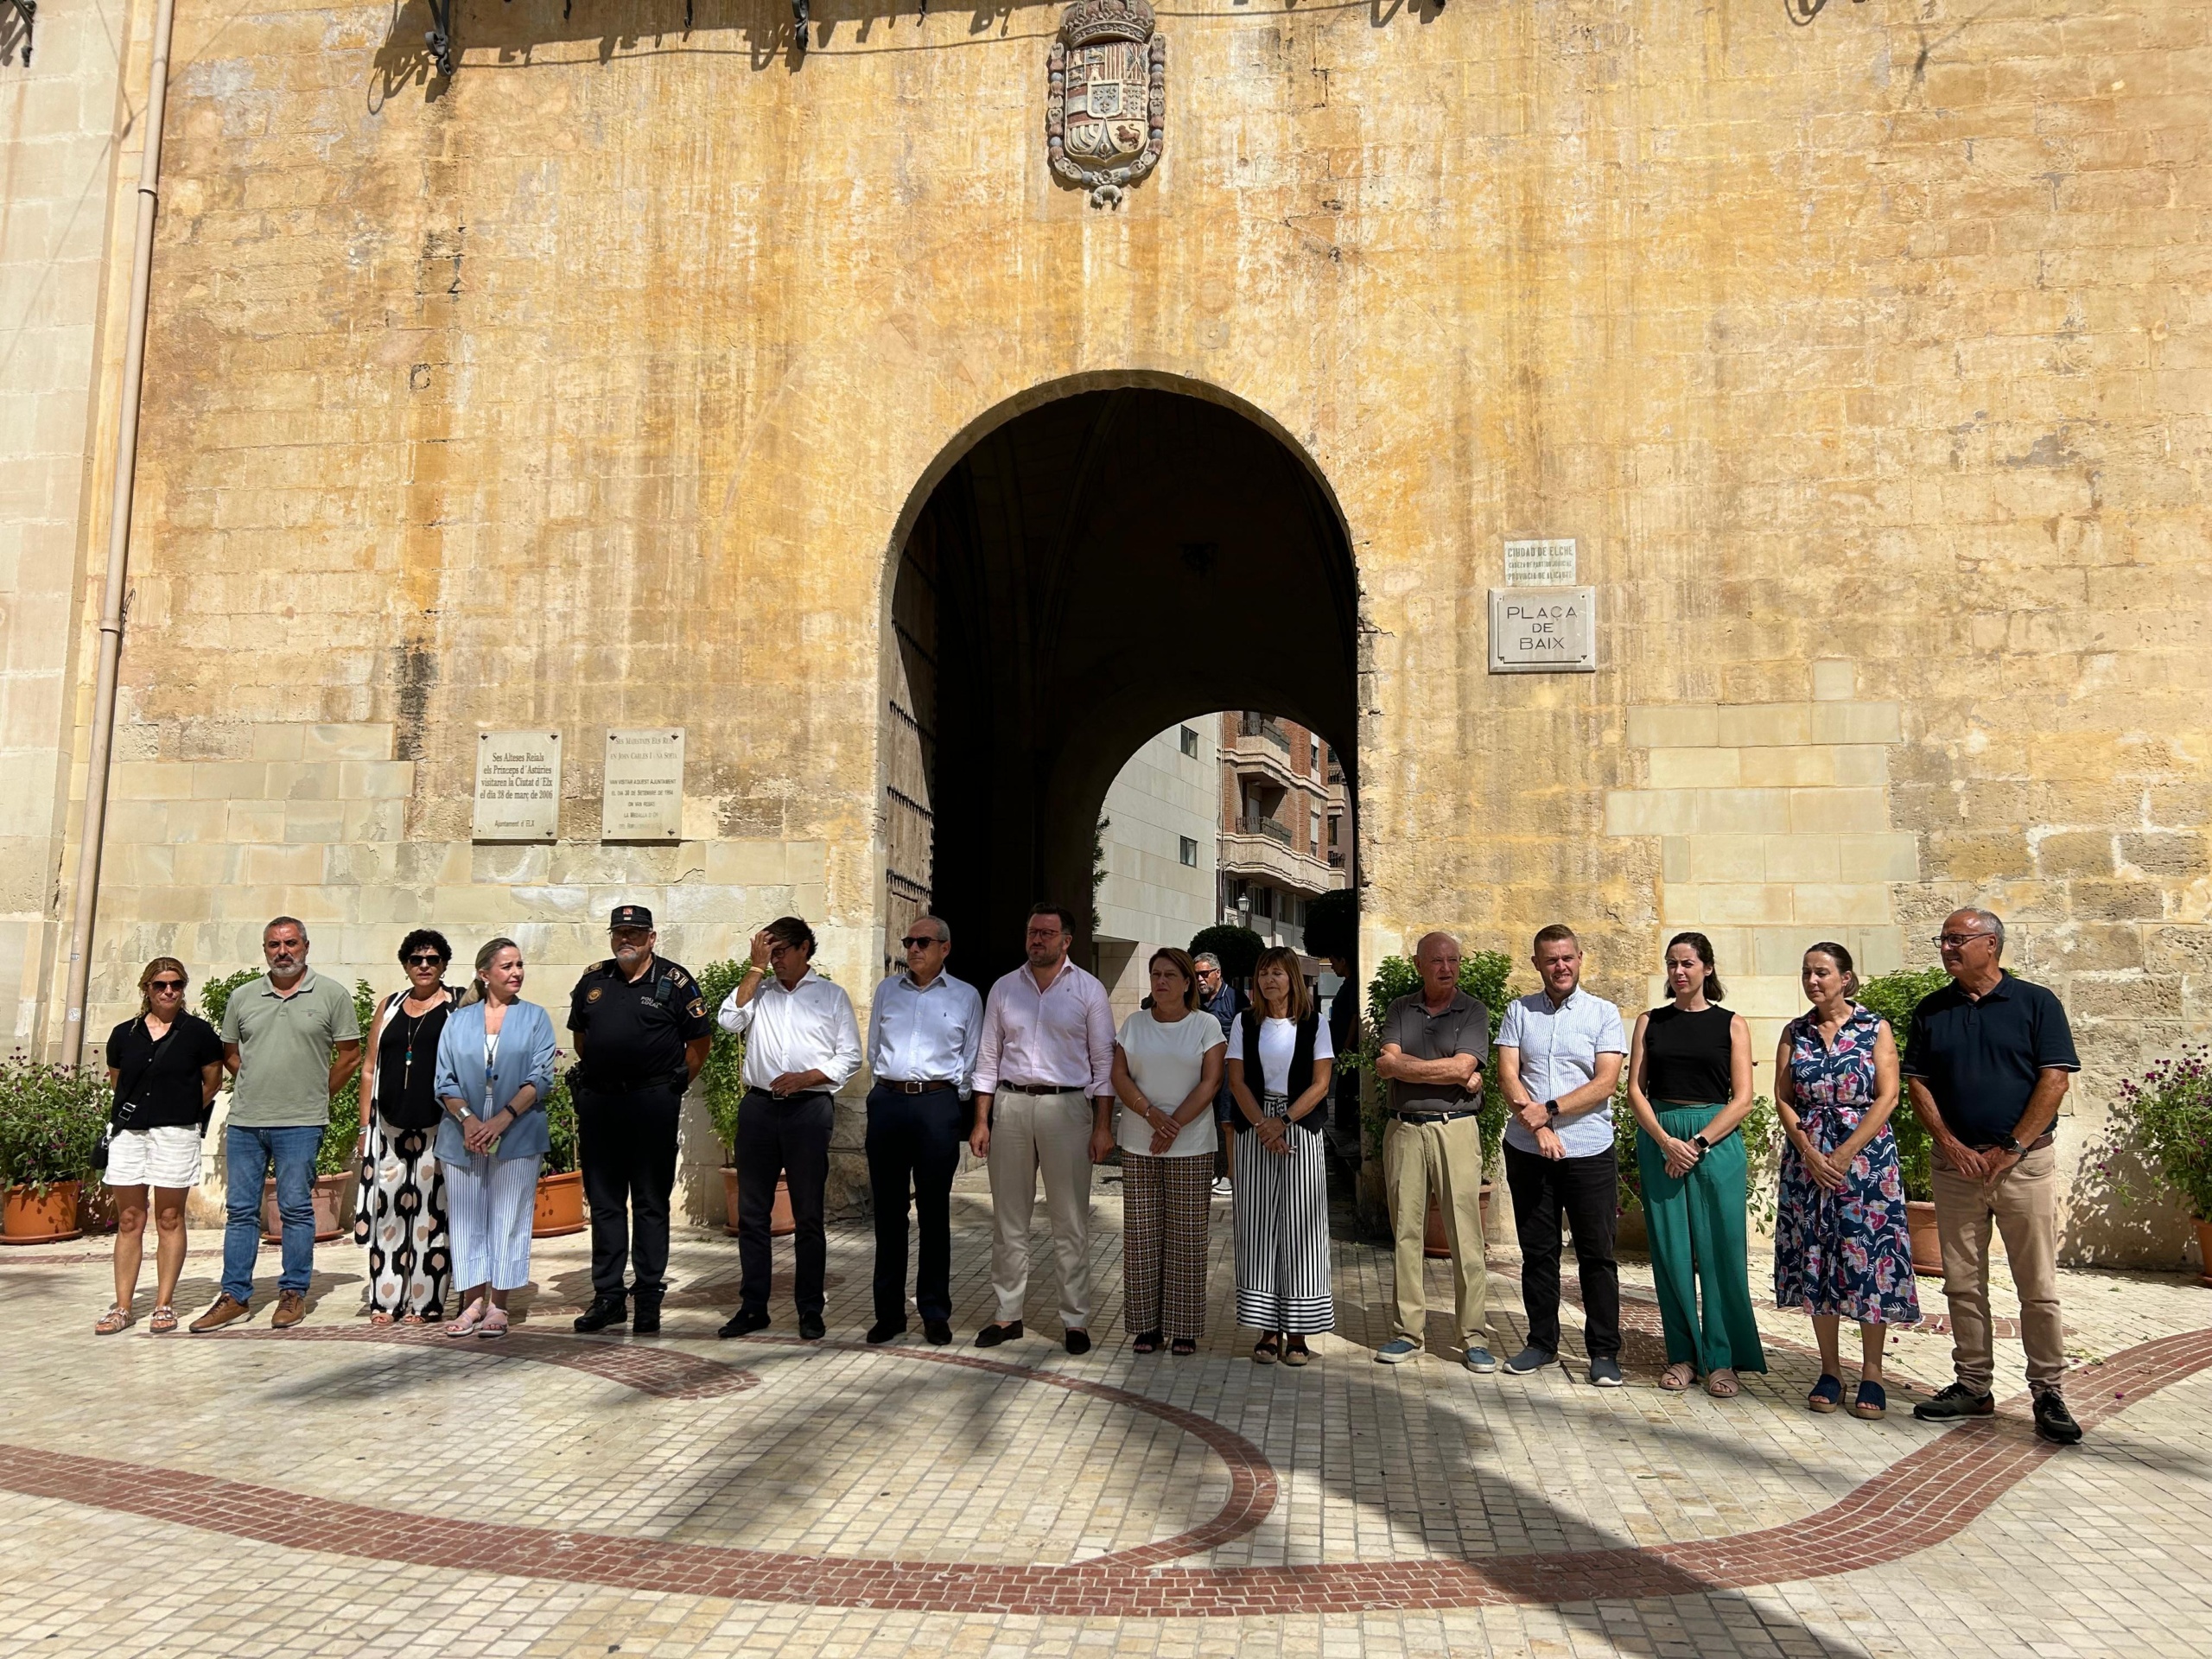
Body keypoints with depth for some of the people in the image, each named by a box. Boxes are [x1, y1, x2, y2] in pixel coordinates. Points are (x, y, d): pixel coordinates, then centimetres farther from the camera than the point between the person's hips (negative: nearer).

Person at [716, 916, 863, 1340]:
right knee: (751, 1212, 6)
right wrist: (756, 967, -4)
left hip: (809, 1108, -2)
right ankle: (752, 1306, 15)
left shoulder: (831, 995, 8)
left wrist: (804, 1078, -10)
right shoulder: (759, 991, 14)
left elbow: (850, 1056, 4)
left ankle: (810, 1310, 10)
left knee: (808, 1216, 3)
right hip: (759, 1106, 3)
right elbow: (730, 1020, -5)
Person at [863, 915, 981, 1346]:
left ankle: (935, 1313, 9)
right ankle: (888, 1311, 12)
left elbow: (971, 1060, 9)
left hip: (938, 1104, -2)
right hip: (888, 1101, 2)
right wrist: (890, 1088, 12)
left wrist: (948, 1099, 6)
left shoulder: (965, 996, 5)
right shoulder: (887, 990, 12)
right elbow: (873, 1050, 18)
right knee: (888, 1209, 5)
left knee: (934, 1211, 2)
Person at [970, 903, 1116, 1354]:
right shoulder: (1004, 989, 10)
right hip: (1011, 1104, 3)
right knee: (1009, 1218, 8)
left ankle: (1075, 1320, 10)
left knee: (1071, 1221, 2)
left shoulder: (1088, 990, 3)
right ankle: (1008, 1314, 18)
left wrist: (1102, 1126, -5)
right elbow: (988, 1058, 11)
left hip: (1067, 1105, -3)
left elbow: (1104, 1062, 2)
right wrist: (981, 1121, 5)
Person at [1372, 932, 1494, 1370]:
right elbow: (1385, 1065, -4)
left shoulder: (1473, 1010, 3)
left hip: (1455, 1129, -3)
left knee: (1466, 1235, -3)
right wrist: (1454, 1074, -9)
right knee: (1405, 1232, 5)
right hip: (1404, 1129, 3)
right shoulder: (1400, 1009, 11)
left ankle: (1475, 1338, 4)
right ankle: (1408, 1331, 13)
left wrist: (1404, 1064, -5)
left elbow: (1462, 1065, -12)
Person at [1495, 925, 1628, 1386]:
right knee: (1537, 1252, 10)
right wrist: (1537, 1127, -14)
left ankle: (1604, 1352, 11)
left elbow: (1604, 1083, -7)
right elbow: (1508, 1075, -1)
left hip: (1589, 1151, -2)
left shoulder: (1604, 1014, 2)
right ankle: (1542, 1343, 22)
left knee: (1597, 1254, 2)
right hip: (1528, 1150, 2)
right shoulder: (1519, 1012, 7)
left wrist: (1549, 1111, -16)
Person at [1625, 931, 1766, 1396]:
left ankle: (1721, 1359, 8)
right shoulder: (1650, 1022, 9)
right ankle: (1683, 1356, 12)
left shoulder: (1731, 1024, 5)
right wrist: (1665, 1141, -10)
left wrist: (1698, 1143, -11)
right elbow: (1636, 1089, 4)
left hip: (1716, 1140, -2)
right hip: (1660, 1140, 2)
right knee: (1670, 1252, 3)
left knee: (1719, 1252, -2)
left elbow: (1741, 1100, -1)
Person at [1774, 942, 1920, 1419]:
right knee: (1816, 1260, 4)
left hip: (1865, 1153, -3)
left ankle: (1871, 1373, 7)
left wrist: (1845, 1153, -13)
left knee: (1868, 1258, -3)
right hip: (1808, 1158, 3)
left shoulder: (1875, 1028, 0)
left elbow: (1888, 1097, -7)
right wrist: (1809, 1152, -9)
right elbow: (1782, 1098, 5)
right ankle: (1830, 1371, 14)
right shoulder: (1794, 1033, 8)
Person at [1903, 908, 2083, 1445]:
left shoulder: (2036, 1003, 0)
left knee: (2039, 1286, -1)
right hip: (1955, 1162, 3)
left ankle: (2048, 1394, 8)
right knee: (1963, 1284, 7)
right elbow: (1916, 1083, 6)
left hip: (2024, 1161, -3)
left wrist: (2010, 1149, -11)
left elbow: (2055, 1079, -6)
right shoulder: (1931, 1010, 9)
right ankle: (1973, 1386, 17)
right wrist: (1951, 1145, -6)